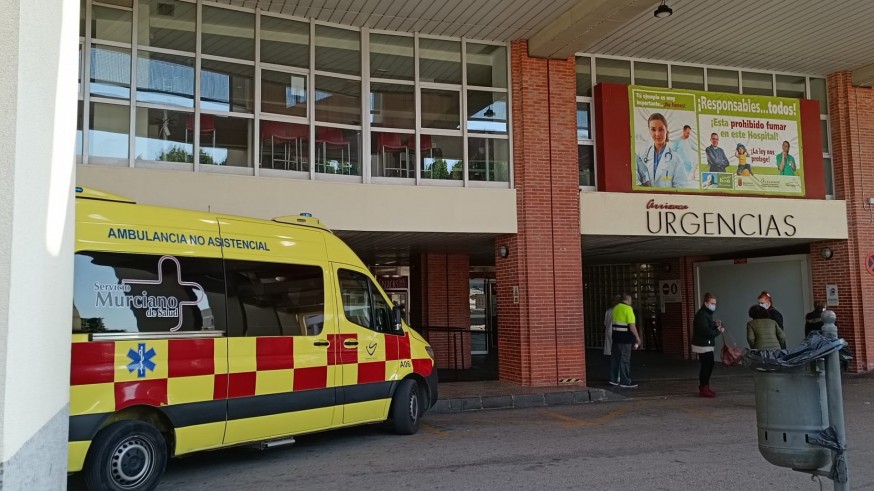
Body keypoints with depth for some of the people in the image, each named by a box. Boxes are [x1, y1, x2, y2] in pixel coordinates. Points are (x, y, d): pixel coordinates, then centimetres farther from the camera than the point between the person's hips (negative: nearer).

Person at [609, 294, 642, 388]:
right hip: (625, 338, -8)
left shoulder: (616, 308, 10)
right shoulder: (628, 309, -14)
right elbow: (632, 325, -18)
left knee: (615, 358, 13)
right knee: (625, 359, -2)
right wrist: (637, 337, -11)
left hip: (616, 336, 8)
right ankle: (625, 382, 1)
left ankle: (614, 379, 20)